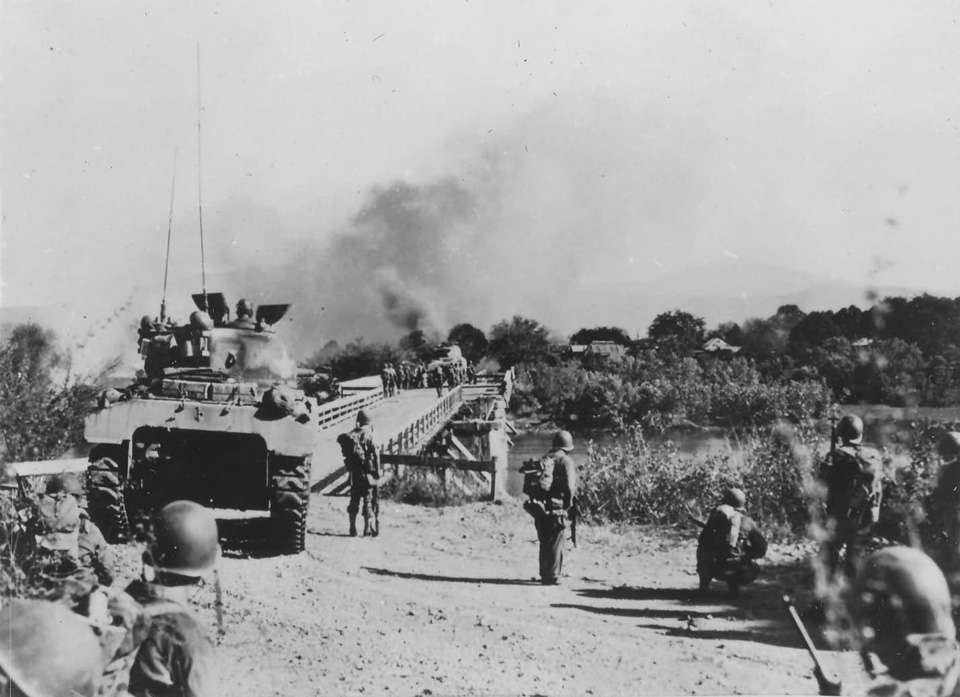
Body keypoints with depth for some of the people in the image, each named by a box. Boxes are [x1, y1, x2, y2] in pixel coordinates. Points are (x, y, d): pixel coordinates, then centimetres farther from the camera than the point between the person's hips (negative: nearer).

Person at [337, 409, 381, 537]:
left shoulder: (351, 435, 2)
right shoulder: (368, 435, -11)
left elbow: (346, 453, 5)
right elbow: (375, 455, -14)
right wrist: (377, 471, -8)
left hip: (354, 474, 4)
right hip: (367, 473, -4)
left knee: (354, 501, 14)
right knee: (369, 501, 3)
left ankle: (353, 529, 18)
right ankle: (368, 528, 0)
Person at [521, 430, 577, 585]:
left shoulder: (544, 460, 15)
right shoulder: (565, 461, -4)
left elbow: (528, 486, 11)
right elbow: (569, 486, -15)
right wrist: (568, 503, -2)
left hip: (539, 506, 6)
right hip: (555, 507, -6)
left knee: (544, 542, 16)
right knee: (555, 543, 2)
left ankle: (544, 575, 23)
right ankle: (552, 577, 2)